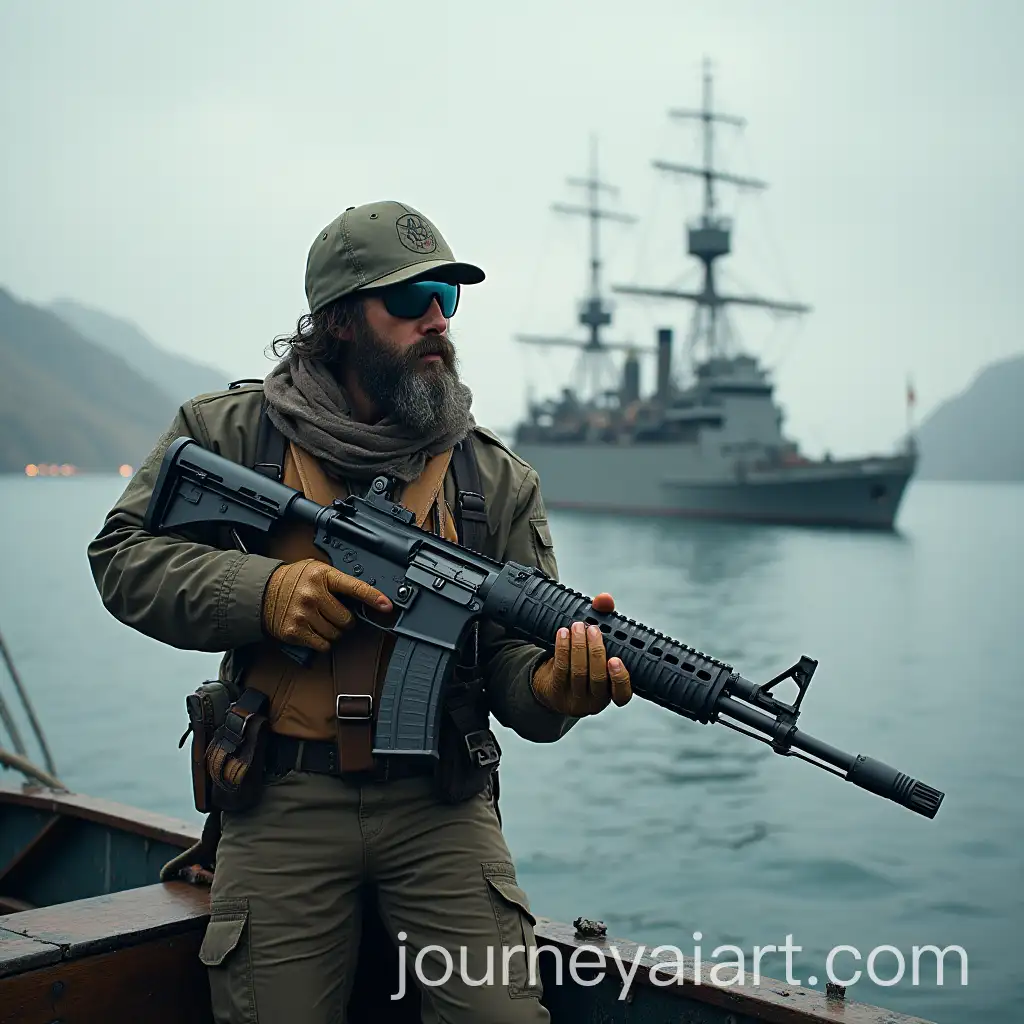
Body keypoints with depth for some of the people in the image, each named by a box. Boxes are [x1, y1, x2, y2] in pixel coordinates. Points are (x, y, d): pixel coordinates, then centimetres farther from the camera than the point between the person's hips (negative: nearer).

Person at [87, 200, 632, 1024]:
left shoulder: (495, 476, 6)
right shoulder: (231, 430, 4)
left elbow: (515, 652, 2)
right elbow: (124, 556, 3)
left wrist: (553, 689, -24)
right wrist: (261, 589, -14)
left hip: (439, 803, 1)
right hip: (281, 803, -1)